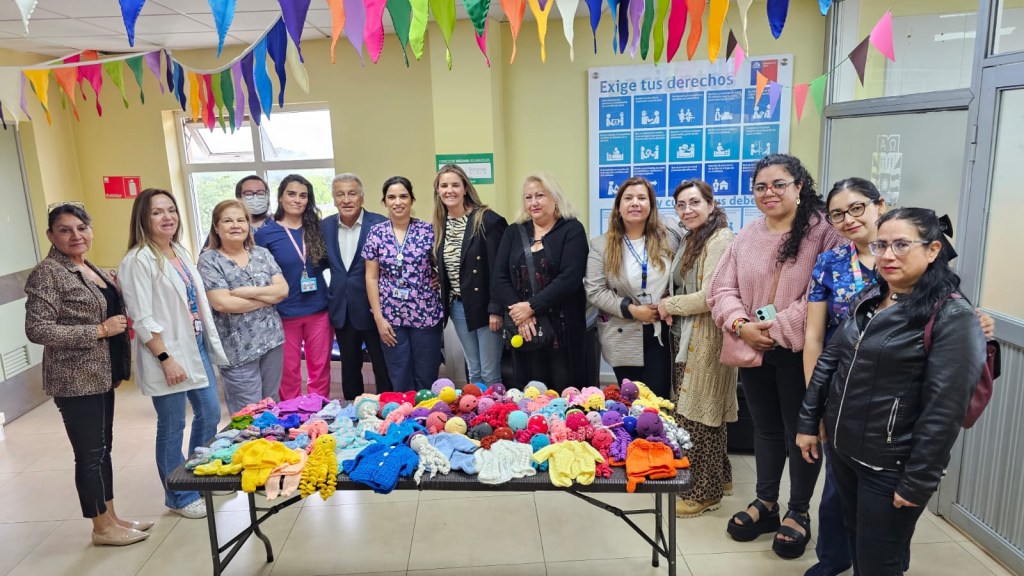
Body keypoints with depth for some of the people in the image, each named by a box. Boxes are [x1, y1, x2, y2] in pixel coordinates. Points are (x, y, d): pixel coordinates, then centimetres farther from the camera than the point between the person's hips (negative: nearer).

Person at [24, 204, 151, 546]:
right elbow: (37, 330, -21)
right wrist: (100, 330, -21)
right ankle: (102, 528, 17)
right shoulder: (48, 273, -15)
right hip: (75, 381, -8)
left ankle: (111, 518, 28)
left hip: (99, 376, 9)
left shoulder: (89, 269, 10)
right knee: (90, 454, 3)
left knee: (103, 448, 16)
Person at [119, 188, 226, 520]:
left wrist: (210, 342, 12)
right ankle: (179, 497, 22)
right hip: (167, 355, -8)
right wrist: (166, 359, -19)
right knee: (172, 429, 5)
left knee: (210, 414, 17)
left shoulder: (181, 252, 10)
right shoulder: (138, 261, -14)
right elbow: (142, 320, -17)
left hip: (197, 346, 8)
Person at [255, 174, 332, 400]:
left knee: (320, 368, 10)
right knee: (289, 372, 9)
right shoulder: (265, 233, -5)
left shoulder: (316, 228, 3)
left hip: (319, 310, 2)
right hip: (284, 314, -2)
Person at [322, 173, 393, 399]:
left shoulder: (380, 224, -10)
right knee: (349, 368, 17)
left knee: (383, 368, 7)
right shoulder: (325, 226, 4)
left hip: (373, 308, -4)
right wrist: (331, 298, 2)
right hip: (341, 310, 4)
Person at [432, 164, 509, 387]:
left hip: (483, 305, -6)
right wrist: (445, 301, 5)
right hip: (457, 305, 6)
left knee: (490, 375, 2)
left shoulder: (487, 220, -13)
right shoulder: (441, 224, 7)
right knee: (474, 373, 16)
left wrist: (495, 308, -18)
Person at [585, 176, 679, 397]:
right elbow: (594, 291, -8)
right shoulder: (601, 244, -3)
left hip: (660, 335, 1)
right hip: (623, 339, -1)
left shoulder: (668, 239, 3)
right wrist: (631, 310, -15)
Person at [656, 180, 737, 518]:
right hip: (686, 338, 9)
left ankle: (705, 491, 13)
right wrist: (671, 310, 1)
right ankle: (718, 477, 32)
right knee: (690, 412, 16)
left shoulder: (720, 240, -15)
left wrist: (670, 305, -10)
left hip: (706, 341, -9)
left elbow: (711, 296, -23)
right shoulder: (693, 240, 15)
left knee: (697, 415, -1)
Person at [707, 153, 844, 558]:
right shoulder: (746, 236, 7)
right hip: (753, 351, 5)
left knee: (800, 431, 10)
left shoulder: (823, 233, -11)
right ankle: (765, 502, 36)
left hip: (798, 352, -5)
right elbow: (722, 289, 5)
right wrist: (740, 325, -12)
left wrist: (777, 328, -19)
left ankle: (798, 512, 29)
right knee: (765, 428, 19)